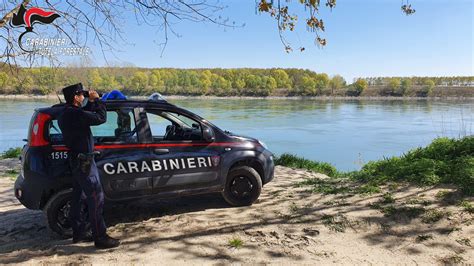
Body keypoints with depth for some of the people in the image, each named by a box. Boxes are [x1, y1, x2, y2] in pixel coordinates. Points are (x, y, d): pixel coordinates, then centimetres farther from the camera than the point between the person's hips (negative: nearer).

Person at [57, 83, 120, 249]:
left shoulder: (66, 114, 10)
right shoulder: (75, 113, -22)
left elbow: (85, 116, 20)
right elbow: (101, 118, -21)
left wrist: (91, 103, 8)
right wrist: (97, 100, -8)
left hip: (76, 159, 11)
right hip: (84, 161, -11)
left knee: (79, 197, 16)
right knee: (96, 198, -7)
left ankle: (78, 233, 27)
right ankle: (100, 238, -2)